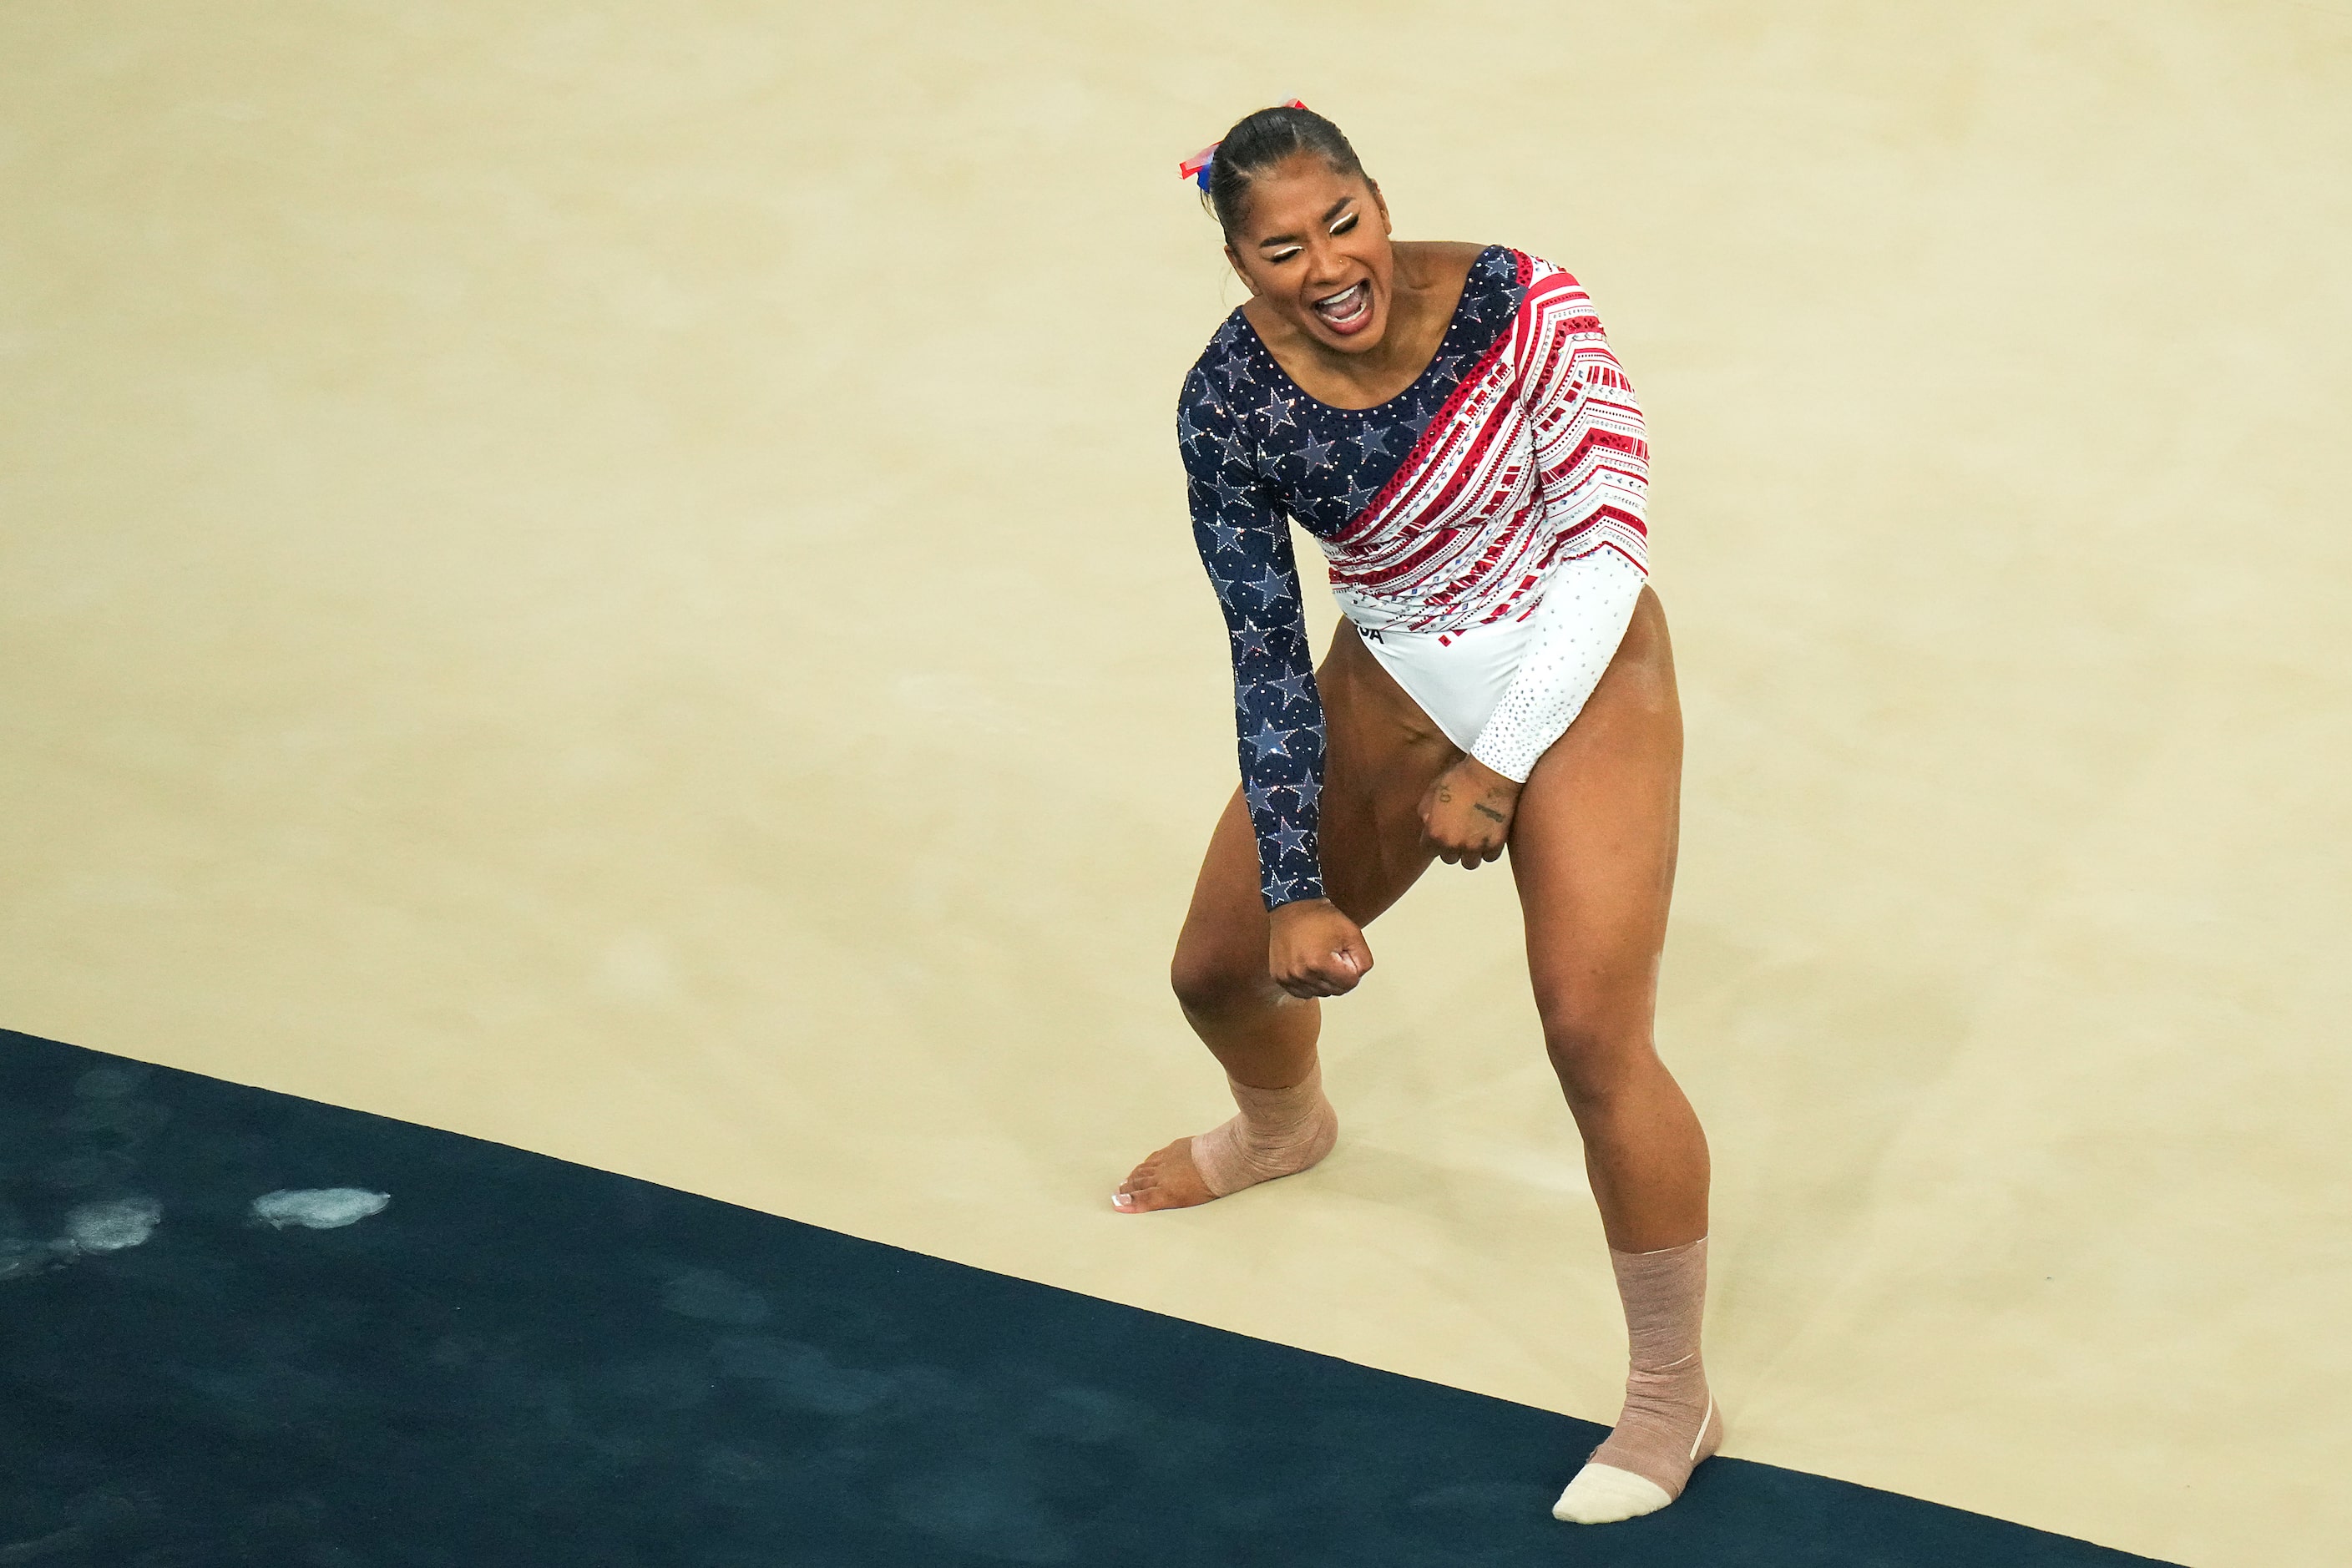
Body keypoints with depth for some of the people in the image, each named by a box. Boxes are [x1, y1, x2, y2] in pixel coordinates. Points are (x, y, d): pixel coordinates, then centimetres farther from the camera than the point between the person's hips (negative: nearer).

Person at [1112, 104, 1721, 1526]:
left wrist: (1498, 769, -22)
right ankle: (1285, 1127, 54)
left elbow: (1608, 546, -22)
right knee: (1222, 969, 14)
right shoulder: (1231, 408, -17)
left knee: (1596, 1041, -17)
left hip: (1573, 677, -4)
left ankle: (1674, 1401, 2)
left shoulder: (1521, 309, -26)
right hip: (1390, 691, 4)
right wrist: (1295, 889, -14)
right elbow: (1268, 657, -11)